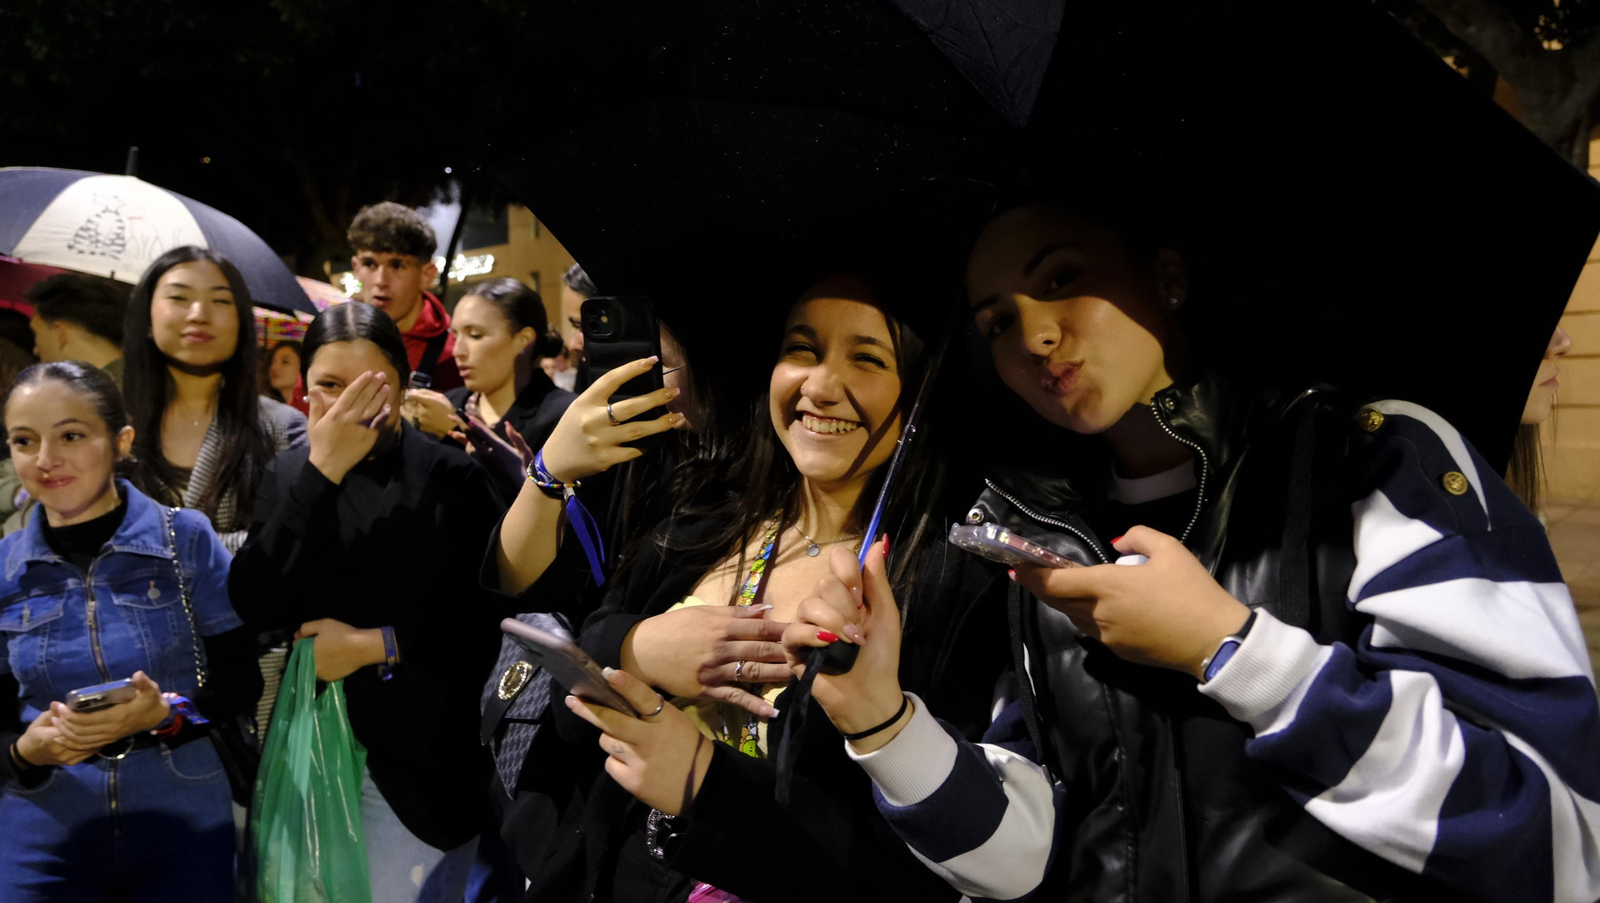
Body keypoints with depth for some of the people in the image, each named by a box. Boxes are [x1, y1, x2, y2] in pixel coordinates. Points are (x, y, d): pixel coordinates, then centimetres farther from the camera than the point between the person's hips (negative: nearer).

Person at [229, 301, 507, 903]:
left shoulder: (452, 477, -7)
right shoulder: (288, 475, 4)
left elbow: (496, 616, -9)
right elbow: (256, 607, -10)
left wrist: (376, 645, -13)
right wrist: (322, 472, -16)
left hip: (421, 759, -4)